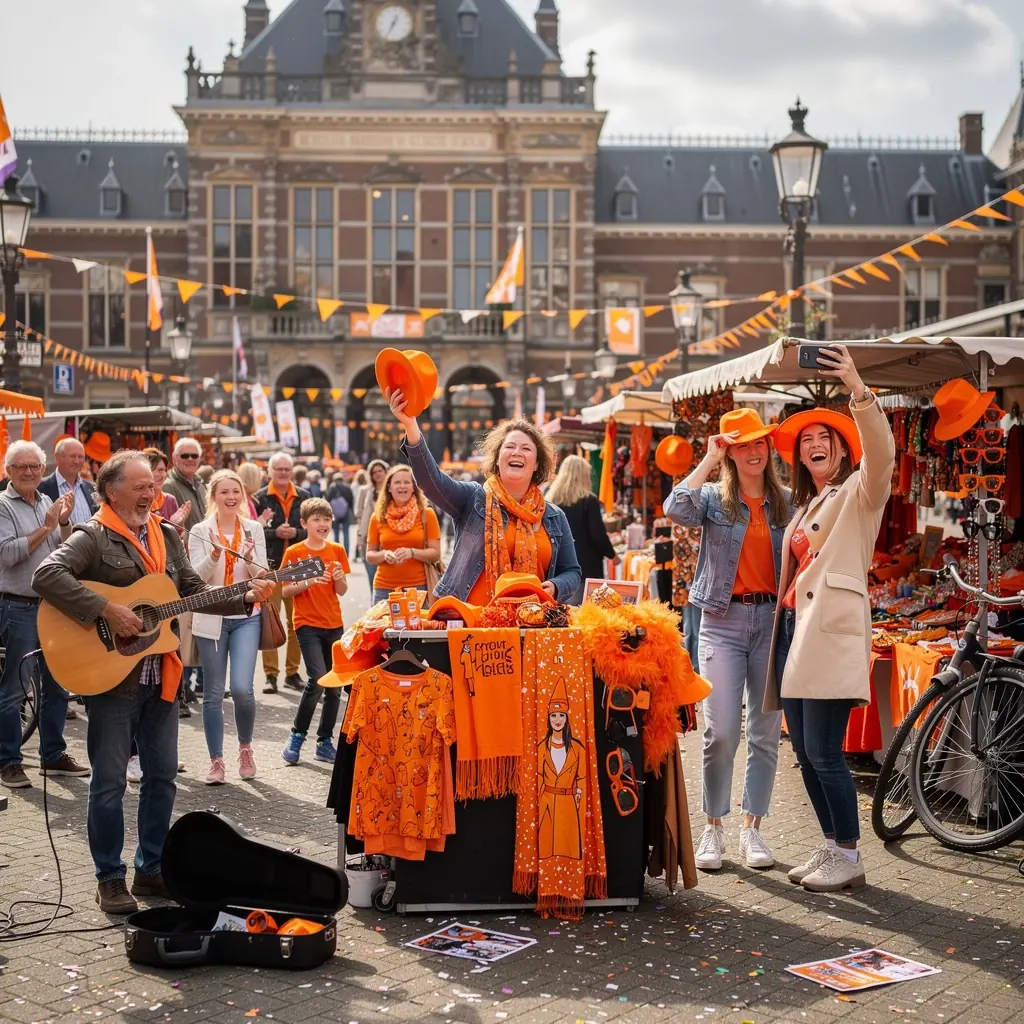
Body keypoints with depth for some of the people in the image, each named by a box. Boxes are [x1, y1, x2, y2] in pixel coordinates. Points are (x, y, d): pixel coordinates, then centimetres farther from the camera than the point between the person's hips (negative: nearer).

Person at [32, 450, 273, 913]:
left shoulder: (167, 535, 12)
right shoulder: (93, 537, -9)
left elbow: (194, 593, 12)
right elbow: (46, 575, -25)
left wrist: (244, 598, -3)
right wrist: (107, 610, -27)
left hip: (162, 676, 7)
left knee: (162, 775, 11)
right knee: (110, 781, 1)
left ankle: (151, 868, 24)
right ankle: (110, 879, 13)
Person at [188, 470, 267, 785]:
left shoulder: (254, 529, 5)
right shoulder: (200, 531, 0)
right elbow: (196, 578, -7)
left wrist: (250, 559, -19)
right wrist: (214, 555, -24)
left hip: (246, 617, 0)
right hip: (211, 618, 0)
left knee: (242, 688, -12)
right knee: (213, 694, 4)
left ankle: (245, 747, 14)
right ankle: (217, 761, 15)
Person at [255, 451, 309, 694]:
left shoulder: (303, 497, 8)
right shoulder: (260, 498, 1)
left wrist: (296, 533, -9)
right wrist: (275, 533, -16)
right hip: (270, 566, -3)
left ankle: (293, 672, 16)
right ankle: (270, 674, 3)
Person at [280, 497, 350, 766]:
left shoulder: (337, 550, 7)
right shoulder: (294, 552, -4)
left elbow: (342, 591, 8)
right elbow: (285, 591, -4)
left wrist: (340, 577, -13)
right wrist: (308, 581, -19)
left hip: (334, 624, 4)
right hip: (308, 624, -4)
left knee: (335, 685, 4)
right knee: (318, 680, -17)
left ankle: (325, 742, 15)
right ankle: (297, 736, 0)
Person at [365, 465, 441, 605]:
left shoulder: (426, 514, 0)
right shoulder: (378, 517, 5)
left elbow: (435, 554, -1)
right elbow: (369, 555, 10)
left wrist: (412, 552, -17)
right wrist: (384, 555, -11)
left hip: (418, 588, -1)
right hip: (384, 589, 1)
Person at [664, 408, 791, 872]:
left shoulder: (787, 502, 10)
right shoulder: (714, 498, 4)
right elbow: (676, 509, -17)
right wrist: (709, 459, -8)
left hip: (774, 619, 2)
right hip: (723, 620, -2)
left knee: (765, 733, 5)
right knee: (720, 733, -7)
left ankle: (752, 828, 16)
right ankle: (713, 828, 7)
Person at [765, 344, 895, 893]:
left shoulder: (859, 492, 1)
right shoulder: (803, 505, 24)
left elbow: (880, 453, -20)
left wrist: (858, 390, -31)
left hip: (832, 631, -8)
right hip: (794, 627, 8)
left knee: (824, 751, -10)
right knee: (804, 750, 8)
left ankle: (848, 857, 1)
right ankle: (831, 846, 19)